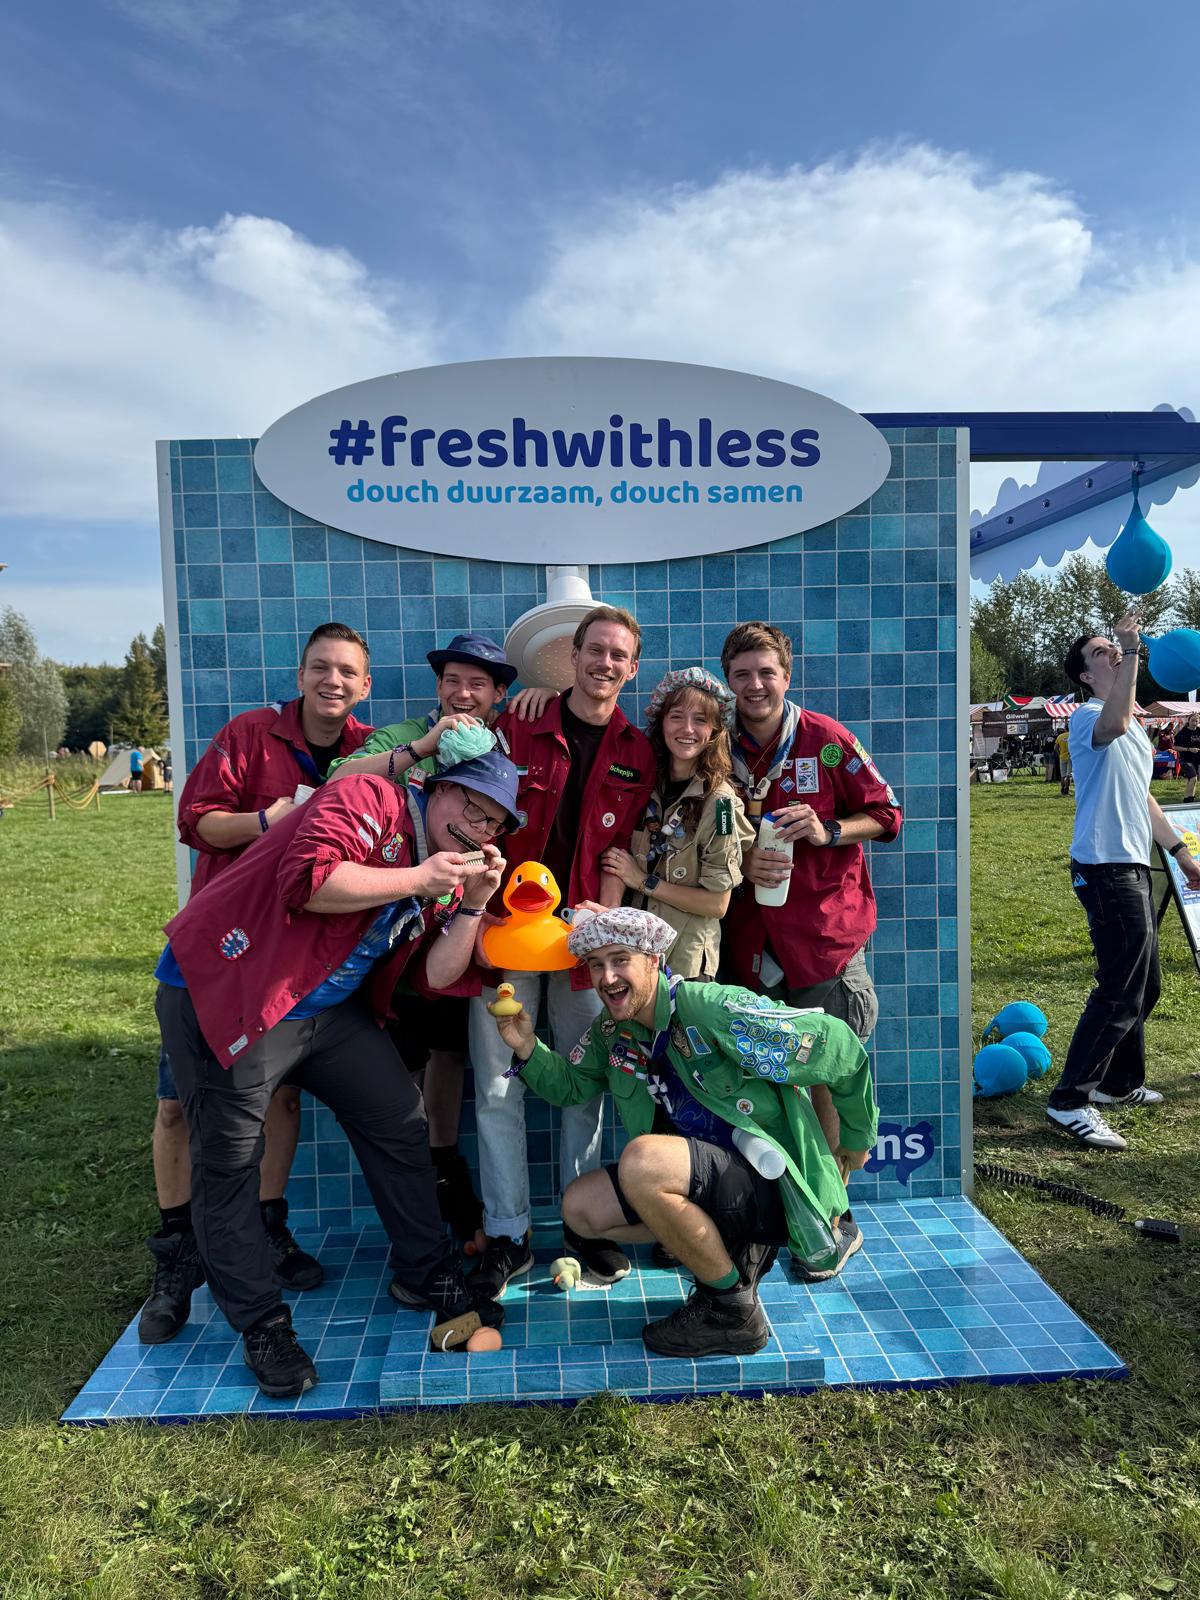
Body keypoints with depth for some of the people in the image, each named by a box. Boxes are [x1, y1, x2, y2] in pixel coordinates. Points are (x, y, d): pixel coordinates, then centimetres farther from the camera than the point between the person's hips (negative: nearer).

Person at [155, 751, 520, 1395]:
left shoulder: (447, 873, 10)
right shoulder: (368, 802, -14)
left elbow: (435, 978, 2)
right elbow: (309, 880, -31)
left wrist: (473, 904, -9)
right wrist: (416, 880, -25)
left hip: (329, 1008, 8)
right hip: (225, 995, -7)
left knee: (400, 1121, 6)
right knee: (228, 1165, -1)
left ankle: (425, 1273, 24)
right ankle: (261, 1326, 16)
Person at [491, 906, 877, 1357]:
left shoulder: (711, 1008, -21)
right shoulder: (611, 1032, 3)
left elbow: (838, 1045, -18)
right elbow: (567, 1085, 16)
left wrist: (857, 1141, -3)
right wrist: (527, 1048, -6)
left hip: (775, 1183, -8)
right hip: (707, 1178, 8)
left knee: (642, 1159, -31)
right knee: (580, 1208, 1)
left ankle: (732, 1309, -11)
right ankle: (736, 1245, 9)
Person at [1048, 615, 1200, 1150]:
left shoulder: (1133, 725, 21)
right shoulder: (1088, 716, -10)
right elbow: (1113, 722, -37)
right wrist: (1131, 650, -34)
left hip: (1132, 867, 10)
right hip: (1106, 868, -10)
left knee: (1142, 985, 17)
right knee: (1121, 989, -13)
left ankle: (1119, 1082, 31)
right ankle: (1070, 1101, -10)